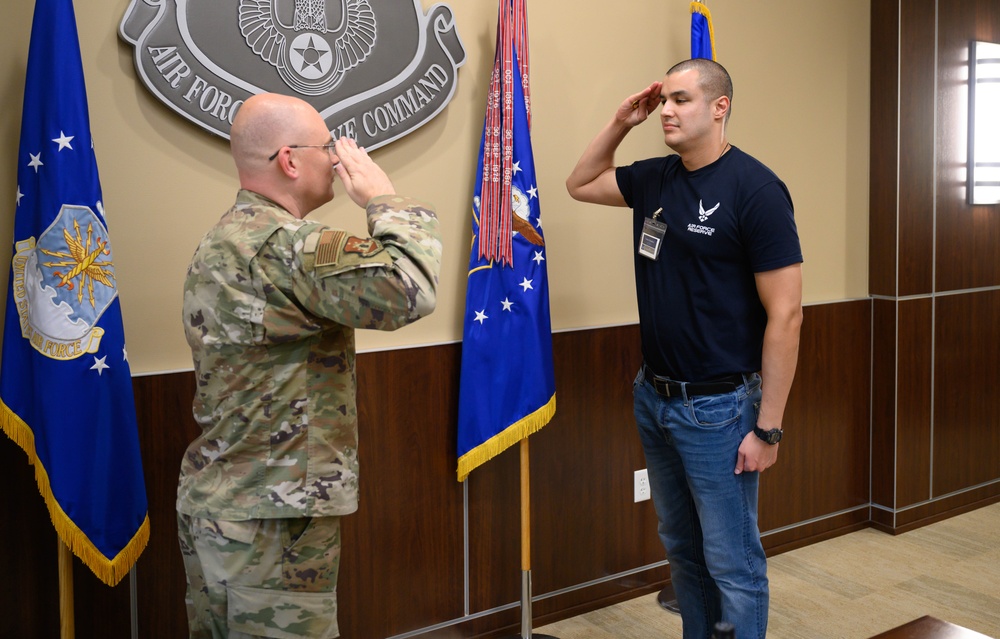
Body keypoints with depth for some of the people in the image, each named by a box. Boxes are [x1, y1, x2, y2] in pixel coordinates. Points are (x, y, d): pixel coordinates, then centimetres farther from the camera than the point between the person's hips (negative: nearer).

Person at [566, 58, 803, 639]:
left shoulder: (754, 188, -15)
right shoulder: (655, 179, 5)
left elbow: (785, 314, -16)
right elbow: (580, 184, 23)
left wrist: (768, 427, -17)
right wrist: (621, 124, 6)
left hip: (718, 407, -7)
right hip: (653, 397, 7)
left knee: (733, 565, 4)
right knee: (682, 549, 20)